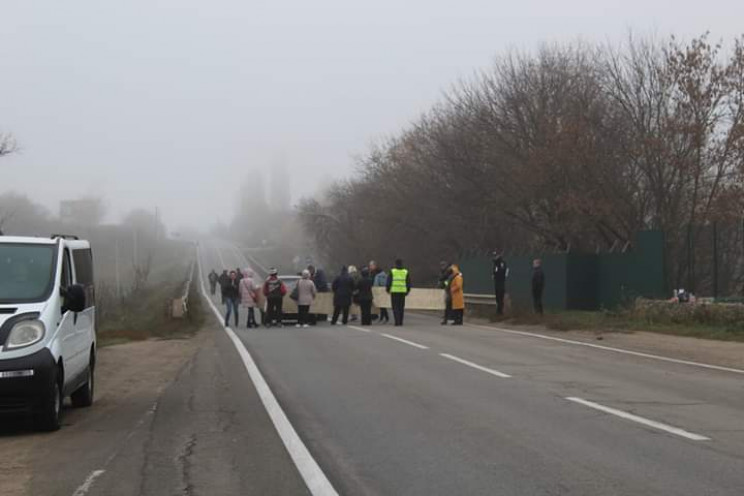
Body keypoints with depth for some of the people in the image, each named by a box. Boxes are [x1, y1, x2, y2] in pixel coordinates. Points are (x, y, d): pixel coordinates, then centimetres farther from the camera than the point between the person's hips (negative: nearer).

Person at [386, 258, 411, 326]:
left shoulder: (392, 271, -3)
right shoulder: (406, 272, 4)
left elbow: (389, 281, -2)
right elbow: (408, 282, 5)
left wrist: (387, 289, 12)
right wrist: (408, 290, 16)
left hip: (394, 291, -2)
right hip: (402, 291, 2)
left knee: (395, 307, 1)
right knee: (401, 307, 12)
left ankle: (397, 322, -9)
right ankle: (400, 322, 14)